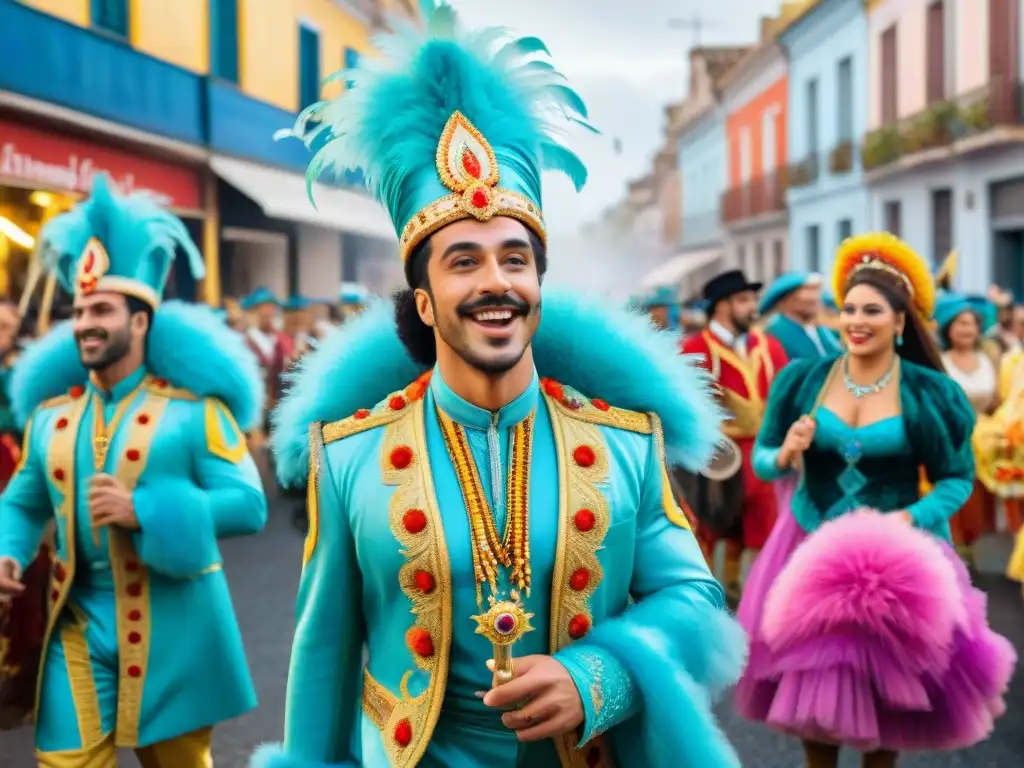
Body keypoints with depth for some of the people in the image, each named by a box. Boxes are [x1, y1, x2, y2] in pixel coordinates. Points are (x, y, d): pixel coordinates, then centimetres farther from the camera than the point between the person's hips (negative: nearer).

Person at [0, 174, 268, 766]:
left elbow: (250, 506, -14)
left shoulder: (193, 407, -8)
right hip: (78, 624, 3)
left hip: (172, 624, -3)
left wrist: (144, 511, -22)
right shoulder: (50, 412, 8)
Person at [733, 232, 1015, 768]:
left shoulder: (930, 394, -7)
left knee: (886, 690, 9)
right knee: (810, 687, 8)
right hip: (811, 548, 2)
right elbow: (760, 459, 3)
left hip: (896, 551, -1)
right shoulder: (802, 378, -3)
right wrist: (785, 456, -20)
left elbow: (958, 477, -3)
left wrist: (910, 519, -20)